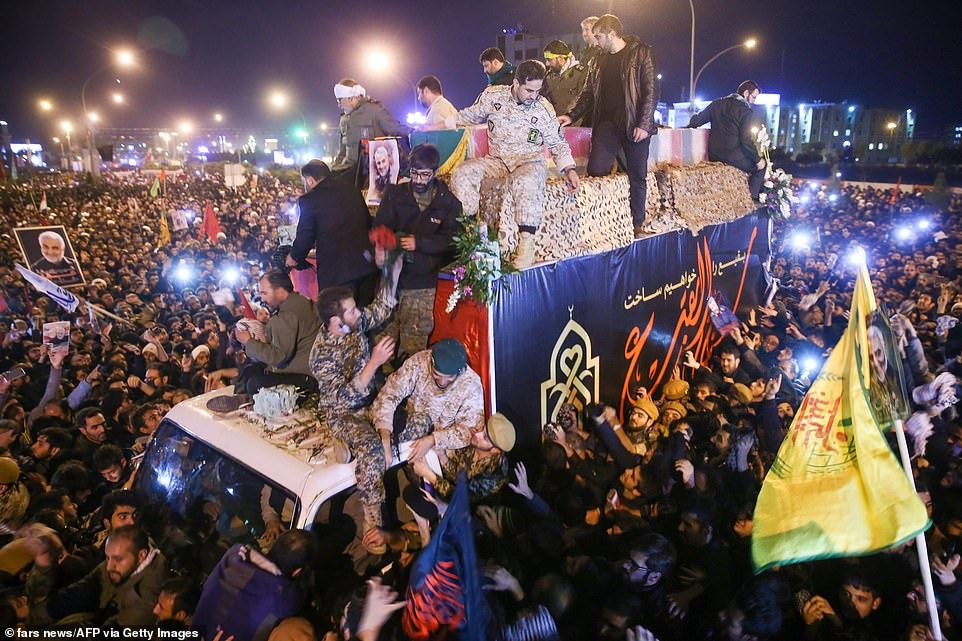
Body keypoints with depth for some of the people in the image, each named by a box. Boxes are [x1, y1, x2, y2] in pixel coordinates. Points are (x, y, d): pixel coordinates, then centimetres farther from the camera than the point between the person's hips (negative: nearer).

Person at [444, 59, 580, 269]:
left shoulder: (544, 108, -2)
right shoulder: (492, 96, 0)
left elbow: (558, 144, 6)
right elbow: (471, 115, 18)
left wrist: (569, 170, -8)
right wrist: (442, 124, 13)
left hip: (530, 162, -3)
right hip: (496, 160, 3)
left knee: (526, 182, -39)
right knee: (462, 173, -23)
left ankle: (526, 242, -37)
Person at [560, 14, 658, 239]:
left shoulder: (640, 54, -1)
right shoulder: (598, 61, 14)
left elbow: (650, 91, -6)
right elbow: (588, 94, 18)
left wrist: (644, 124, -14)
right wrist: (572, 116, 4)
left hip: (635, 125, -4)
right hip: (608, 123, 4)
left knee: (637, 176, 2)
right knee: (596, 169, -11)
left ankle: (638, 223, 14)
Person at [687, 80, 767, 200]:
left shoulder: (717, 103, 9)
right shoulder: (746, 110, -9)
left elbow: (696, 121, 11)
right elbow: (746, 140, -14)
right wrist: (757, 159, -5)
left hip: (713, 157, 7)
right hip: (733, 157, -7)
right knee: (761, 166, 13)